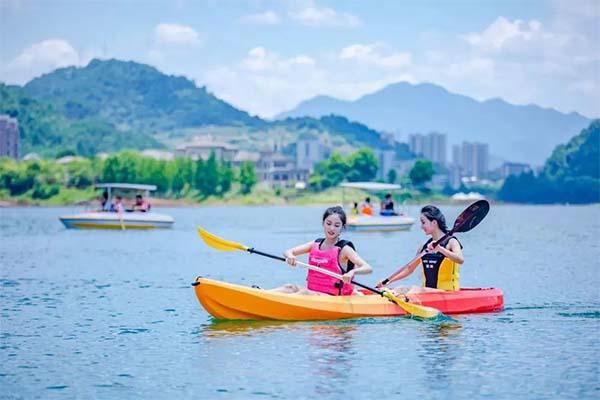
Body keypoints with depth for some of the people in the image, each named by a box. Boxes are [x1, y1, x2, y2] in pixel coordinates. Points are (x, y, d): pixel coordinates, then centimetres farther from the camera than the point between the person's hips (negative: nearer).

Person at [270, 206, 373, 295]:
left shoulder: (343, 249, -5)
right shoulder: (315, 245, 12)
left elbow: (368, 268, -15)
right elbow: (287, 252, 10)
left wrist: (352, 272, -38)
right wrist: (290, 256, -16)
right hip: (311, 293, 5)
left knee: (305, 293, -30)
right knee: (291, 287, -20)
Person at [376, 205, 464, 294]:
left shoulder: (451, 242, -5)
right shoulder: (424, 246, 14)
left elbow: (460, 260, -25)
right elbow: (409, 269, 19)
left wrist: (439, 248, -36)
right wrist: (388, 281, 9)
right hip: (427, 291, 7)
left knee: (416, 289, -31)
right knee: (399, 290, -17)